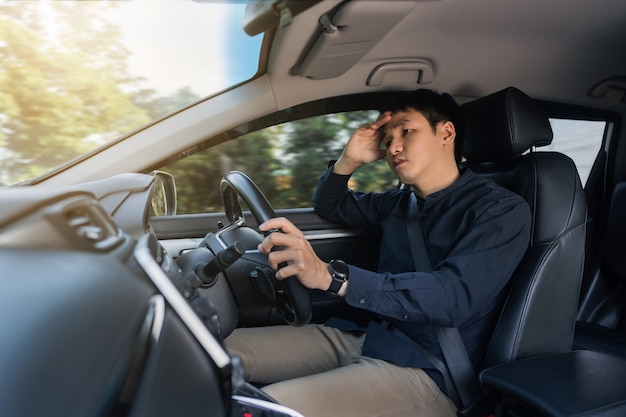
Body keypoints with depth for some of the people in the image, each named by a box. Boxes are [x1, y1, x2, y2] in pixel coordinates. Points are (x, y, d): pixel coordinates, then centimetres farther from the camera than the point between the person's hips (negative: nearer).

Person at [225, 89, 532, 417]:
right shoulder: (402, 202, 15)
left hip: (424, 370, -6)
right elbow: (329, 206, 29)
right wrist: (350, 159, 7)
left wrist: (331, 275, -34)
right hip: (363, 336, 7)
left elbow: (453, 297, -23)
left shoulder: (502, 211, -6)